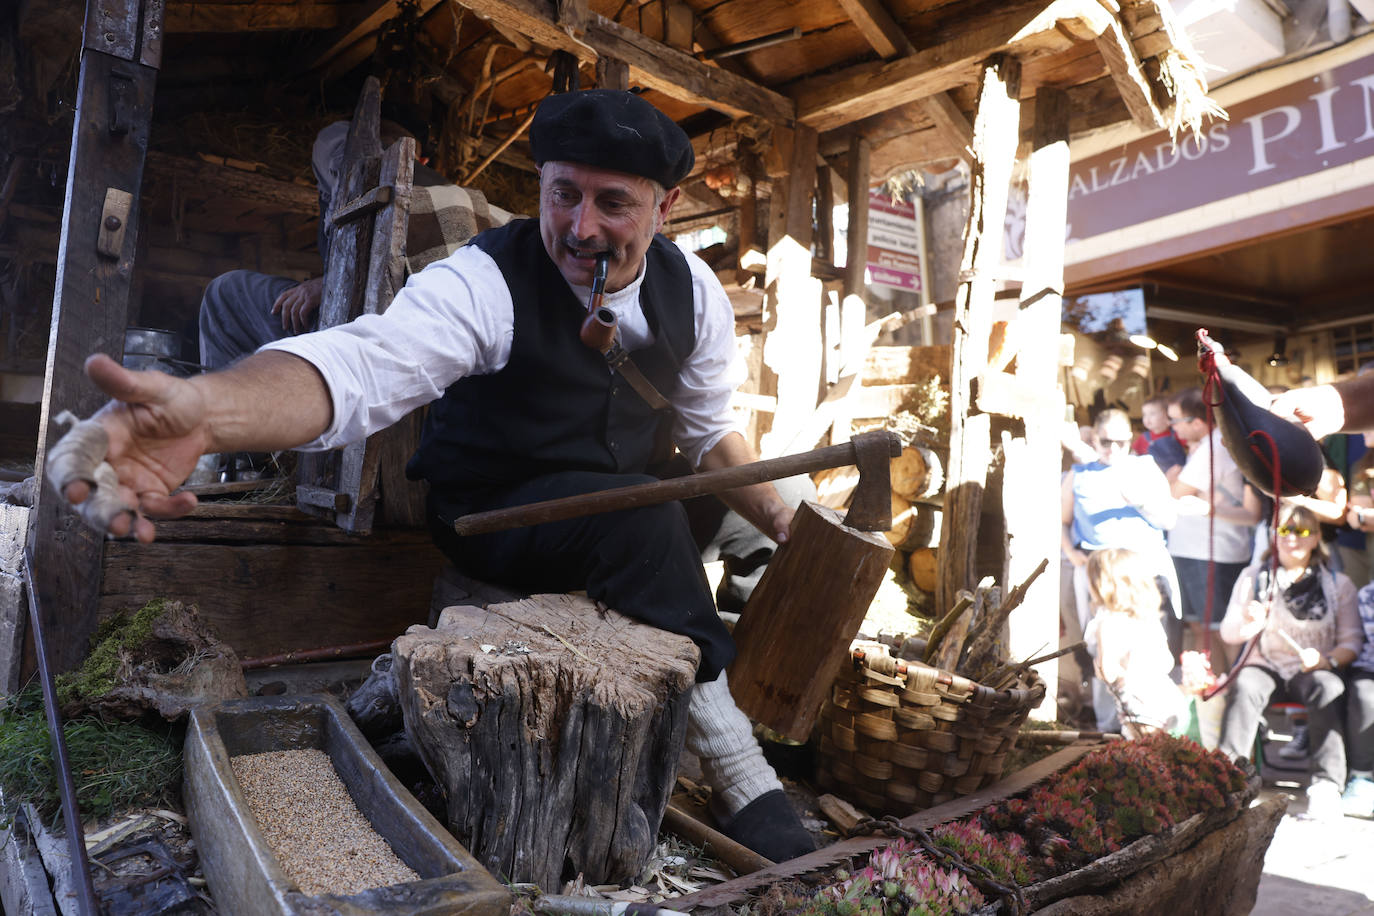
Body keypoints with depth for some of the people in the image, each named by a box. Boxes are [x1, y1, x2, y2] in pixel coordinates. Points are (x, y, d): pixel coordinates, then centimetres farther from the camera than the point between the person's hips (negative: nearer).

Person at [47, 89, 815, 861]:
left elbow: (711, 432, 6)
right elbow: (364, 362, -43)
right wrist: (202, 408, -62)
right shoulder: (486, 282, -24)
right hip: (494, 515, -6)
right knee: (645, 515, -31)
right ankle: (739, 775, -17)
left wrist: (780, 518, -7)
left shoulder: (693, 290, -6)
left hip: (623, 517, 7)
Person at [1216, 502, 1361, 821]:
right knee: (1244, 687, -33)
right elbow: (1228, 633, 8)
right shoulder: (1253, 577, 12)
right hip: (1265, 664, 1)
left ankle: (1327, 783, -36)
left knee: (1329, 688, -35)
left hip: (1311, 670, 0)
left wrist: (1327, 660, -16)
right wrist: (1248, 622, -16)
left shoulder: (1338, 584, 11)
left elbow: (1351, 641, 6)